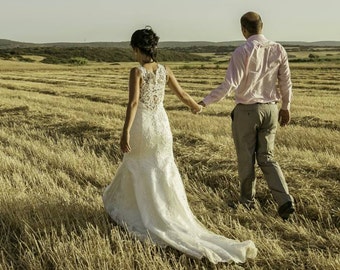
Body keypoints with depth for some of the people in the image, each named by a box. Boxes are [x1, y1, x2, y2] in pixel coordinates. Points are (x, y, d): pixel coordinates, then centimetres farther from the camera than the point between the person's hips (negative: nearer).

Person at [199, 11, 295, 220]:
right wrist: (286, 107, 18)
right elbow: (286, 82, 5)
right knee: (267, 158, 13)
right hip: (270, 110, 5)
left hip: (246, 111, -4)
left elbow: (229, 85, -19)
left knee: (246, 158, 12)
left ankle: (248, 200, 28)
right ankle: (285, 201, -3)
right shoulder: (278, 50, 0)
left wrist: (205, 102, -12)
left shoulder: (242, 52, -14)